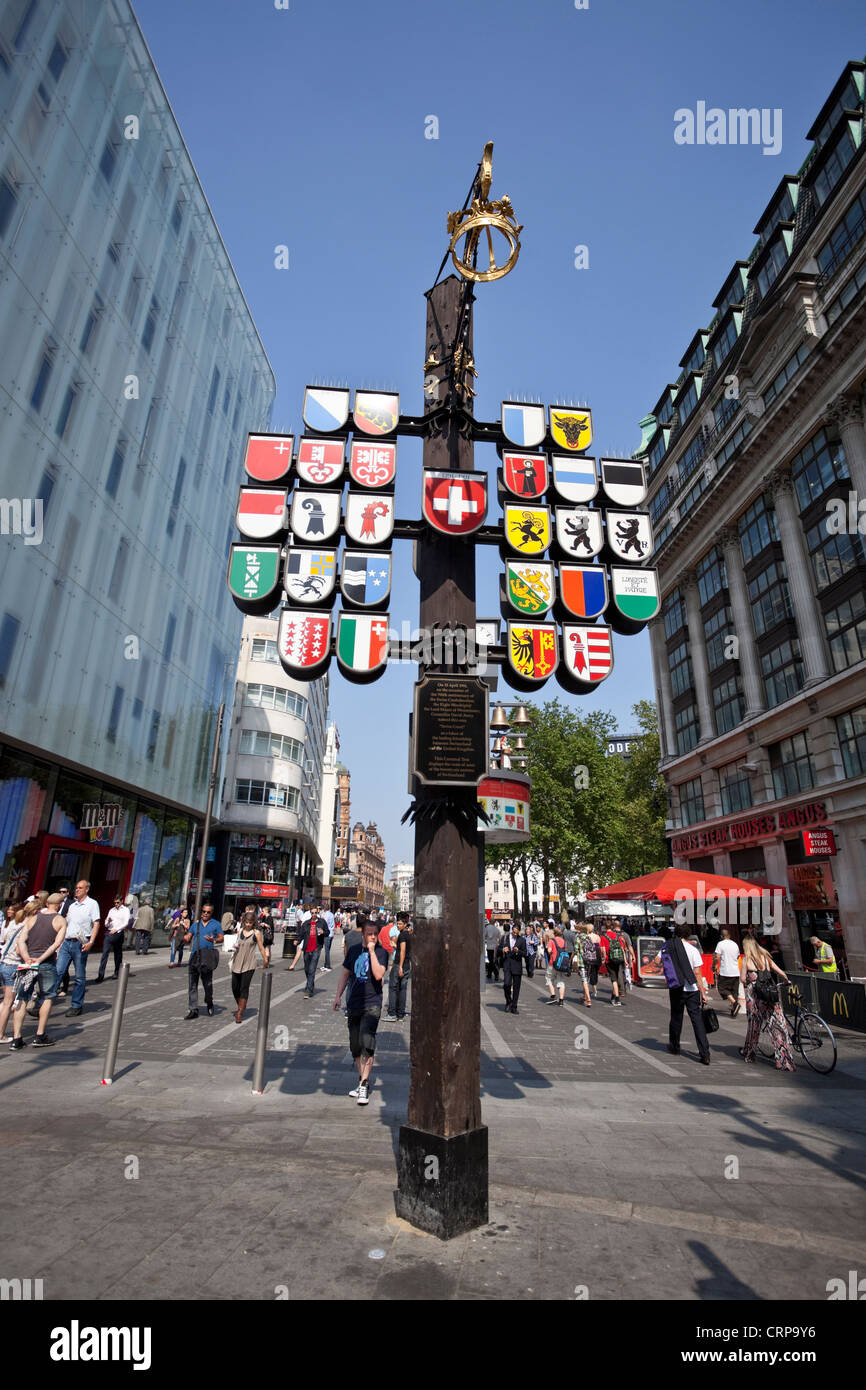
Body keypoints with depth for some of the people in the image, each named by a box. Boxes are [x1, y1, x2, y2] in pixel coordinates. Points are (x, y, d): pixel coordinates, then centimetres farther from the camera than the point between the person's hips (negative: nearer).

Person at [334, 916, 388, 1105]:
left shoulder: (381, 952, -6)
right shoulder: (354, 951, 8)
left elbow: (378, 974, -21)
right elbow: (346, 974, 17)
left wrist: (371, 951, -21)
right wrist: (338, 995, 10)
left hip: (372, 1005, -5)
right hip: (354, 1004, 5)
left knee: (367, 1043, -17)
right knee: (355, 1046, 11)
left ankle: (364, 1085, -9)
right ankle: (362, 1081, 27)